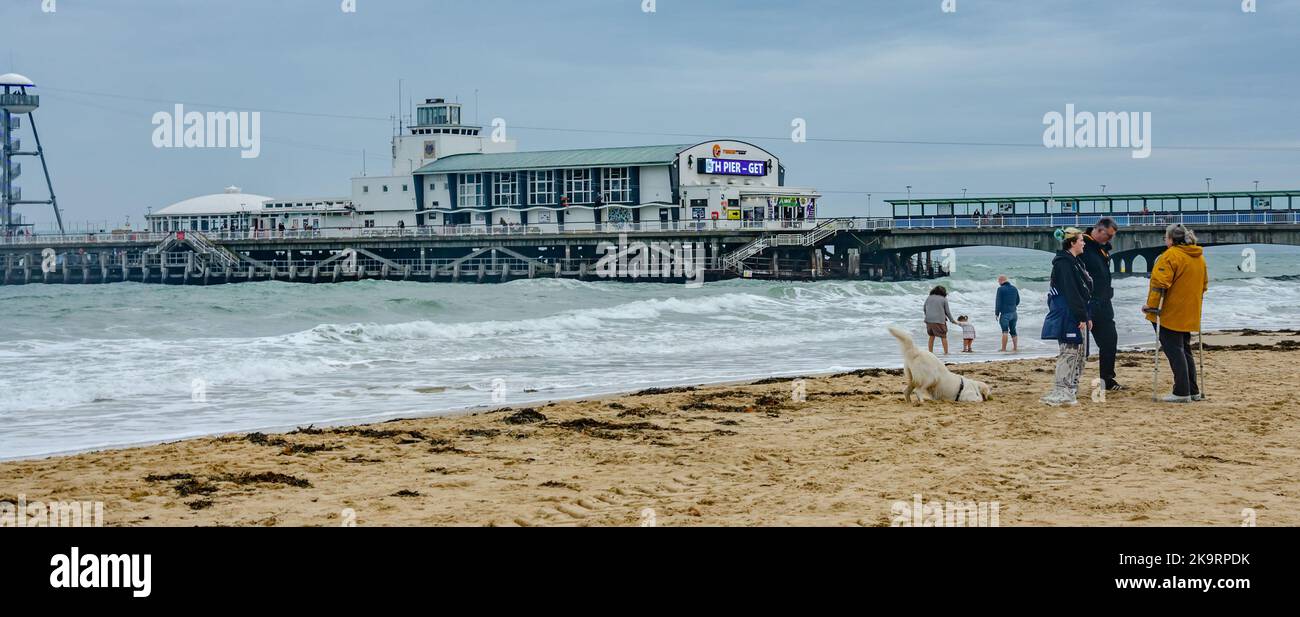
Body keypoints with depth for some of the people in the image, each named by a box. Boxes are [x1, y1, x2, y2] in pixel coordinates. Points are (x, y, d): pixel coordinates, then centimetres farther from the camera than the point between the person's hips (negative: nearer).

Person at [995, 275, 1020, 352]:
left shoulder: (1001, 289, -11)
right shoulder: (1014, 288, 9)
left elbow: (998, 302, -11)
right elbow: (1017, 301, 18)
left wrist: (996, 313, -4)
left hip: (1005, 313, -6)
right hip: (1013, 313, 6)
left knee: (1005, 331, -8)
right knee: (1013, 331, 14)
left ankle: (1004, 349, -10)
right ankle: (1015, 348, 16)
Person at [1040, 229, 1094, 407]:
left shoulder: (1075, 262, 20)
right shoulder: (1064, 263, -13)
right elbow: (1070, 292, -19)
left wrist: (1086, 316, 19)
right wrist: (1081, 317, -21)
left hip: (1077, 315, 11)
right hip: (1068, 314, -11)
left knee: (1078, 353, 12)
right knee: (1069, 352, -12)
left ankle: (1071, 391, 16)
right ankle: (1061, 393, -14)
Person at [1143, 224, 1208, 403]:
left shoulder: (1171, 255, -15)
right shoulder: (1200, 257, 12)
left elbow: (1160, 283, -22)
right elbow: (1204, 283, 21)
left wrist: (1152, 306, -17)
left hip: (1171, 314, -8)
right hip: (1189, 315, 8)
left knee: (1174, 351, -4)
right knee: (1185, 350, 16)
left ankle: (1182, 392, -7)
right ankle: (1193, 391, 17)